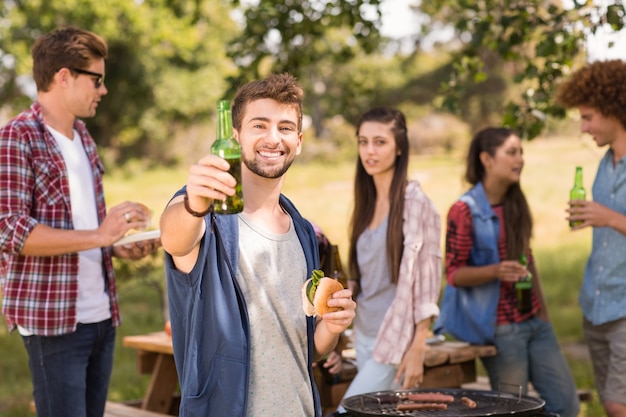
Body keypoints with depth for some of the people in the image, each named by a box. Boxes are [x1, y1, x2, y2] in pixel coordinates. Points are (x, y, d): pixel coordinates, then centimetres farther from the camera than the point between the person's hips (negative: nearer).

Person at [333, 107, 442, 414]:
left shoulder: (414, 202, -11)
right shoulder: (367, 202, 10)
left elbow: (426, 279, -13)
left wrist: (417, 350, -16)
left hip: (396, 341, -7)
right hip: (364, 334, 7)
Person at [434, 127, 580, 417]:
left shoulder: (515, 204, 10)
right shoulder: (464, 211, -12)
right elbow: (454, 273, -11)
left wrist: (542, 311, 17)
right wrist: (495, 271, -28)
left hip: (534, 322, 7)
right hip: (500, 328, -7)